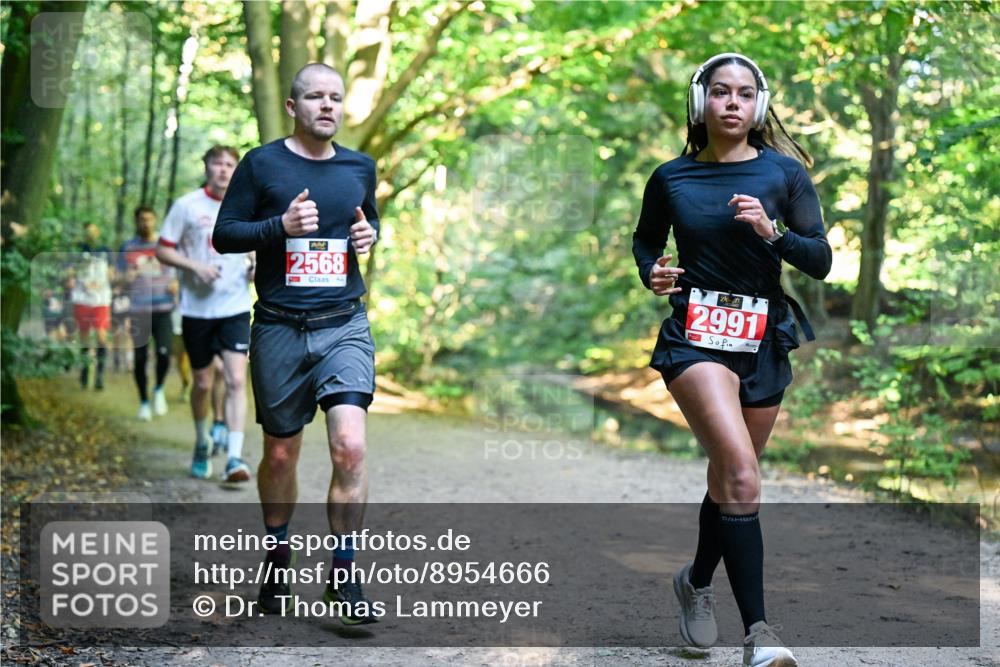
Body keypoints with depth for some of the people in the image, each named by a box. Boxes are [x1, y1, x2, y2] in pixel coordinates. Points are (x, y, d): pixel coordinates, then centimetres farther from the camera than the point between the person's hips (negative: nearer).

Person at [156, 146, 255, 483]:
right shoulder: (187, 206, -2)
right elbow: (163, 250, 0)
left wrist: (257, 267, -2)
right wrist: (195, 266, -16)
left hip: (235, 307, 1)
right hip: (197, 307, -1)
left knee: (236, 380, -13)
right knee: (203, 383, 10)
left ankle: (234, 458, -15)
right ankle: (202, 443, 35)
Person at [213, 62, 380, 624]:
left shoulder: (360, 167, 10)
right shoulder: (262, 164, 0)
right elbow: (224, 234, 1)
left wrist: (370, 235, 3)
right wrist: (281, 226, -15)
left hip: (345, 325, 1)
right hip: (279, 329, -1)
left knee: (350, 442, -18)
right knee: (281, 454, 10)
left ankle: (345, 576, -7)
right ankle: (279, 562, 33)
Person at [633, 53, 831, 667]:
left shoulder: (784, 172, 2)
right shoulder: (670, 179, 3)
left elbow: (821, 261, 1)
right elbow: (645, 239, 21)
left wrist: (772, 232, -17)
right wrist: (652, 273, -1)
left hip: (764, 342, 3)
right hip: (695, 335, -2)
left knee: (729, 477, 13)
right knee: (741, 473, -22)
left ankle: (698, 581, 41)